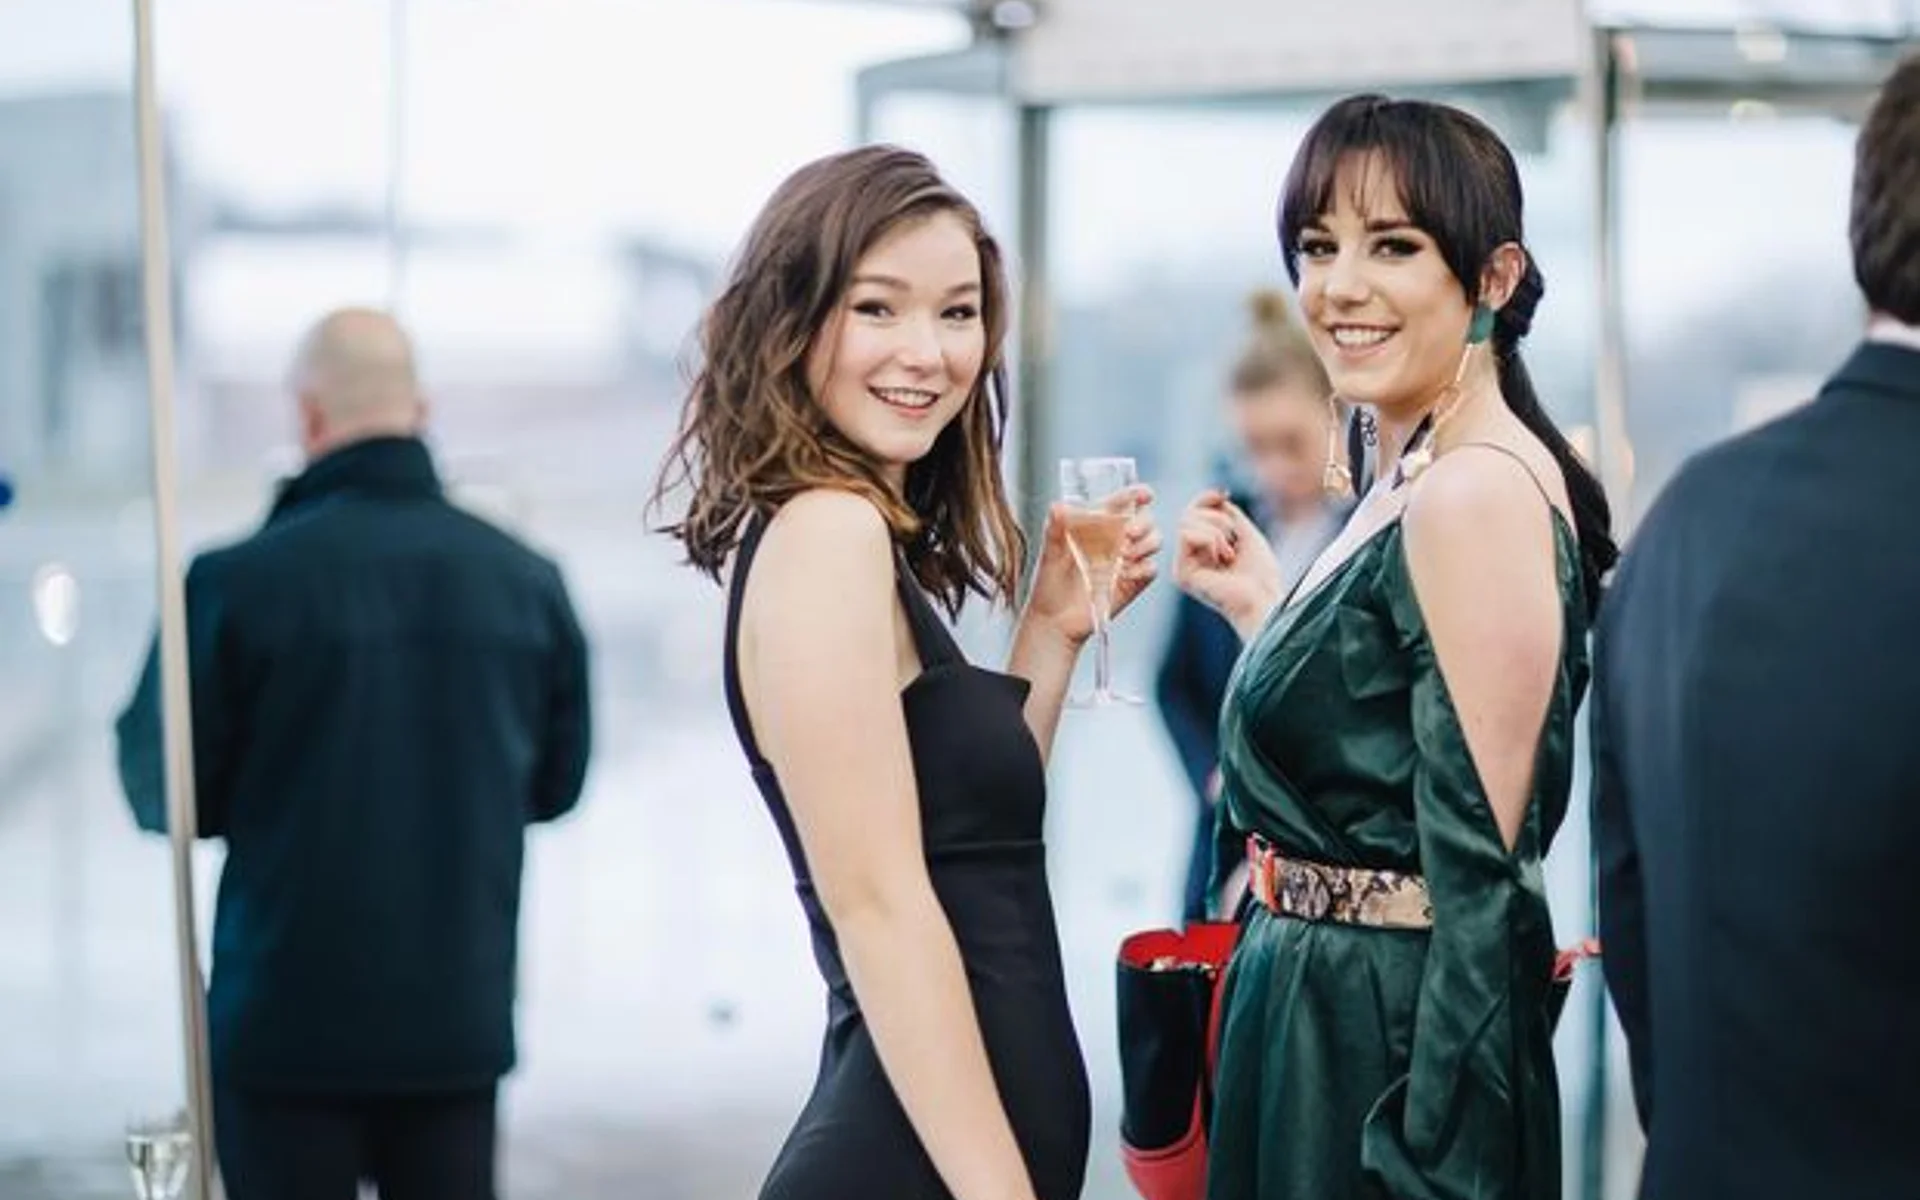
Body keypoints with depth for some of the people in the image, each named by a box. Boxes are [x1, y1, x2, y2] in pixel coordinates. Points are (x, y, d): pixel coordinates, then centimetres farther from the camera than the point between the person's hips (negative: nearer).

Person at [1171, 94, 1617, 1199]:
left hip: (1393, 1041, -10)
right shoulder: (1414, 482, 11)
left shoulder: (1479, 492, -18)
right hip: (1321, 1014, 10)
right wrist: (1260, 606, 12)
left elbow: (1479, 860, -21)